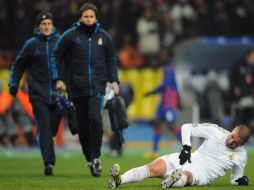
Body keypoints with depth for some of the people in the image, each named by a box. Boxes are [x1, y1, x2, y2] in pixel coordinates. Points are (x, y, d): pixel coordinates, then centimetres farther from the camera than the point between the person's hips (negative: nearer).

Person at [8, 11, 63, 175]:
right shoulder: (32, 44, 3)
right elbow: (18, 65, 11)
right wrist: (14, 83, -1)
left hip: (58, 93, 2)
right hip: (39, 94, -2)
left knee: (53, 128, 3)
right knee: (44, 127, -10)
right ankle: (48, 163, -13)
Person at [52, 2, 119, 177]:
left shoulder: (103, 37, 7)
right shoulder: (70, 36, 1)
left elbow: (111, 60, 15)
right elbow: (58, 56, 7)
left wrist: (114, 80, 6)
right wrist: (59, 78, 1)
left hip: (98, 86, 0)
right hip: (77, 87, 0)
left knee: (95, 118, -19)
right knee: (83, 124, 3)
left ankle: (96, 157, -12)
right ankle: (89, 158, 18)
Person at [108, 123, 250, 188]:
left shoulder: (241, 156, 3)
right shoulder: (216, 131, 0)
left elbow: (235, 179, 17)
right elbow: (187, 127, 4)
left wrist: (241, 180, -7)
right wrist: (186, 147, -11)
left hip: (202, 175, -2)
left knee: (186, 176, -40)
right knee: (155, 168, -26)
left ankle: (174, 181, -76)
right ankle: (119, 180, -46)